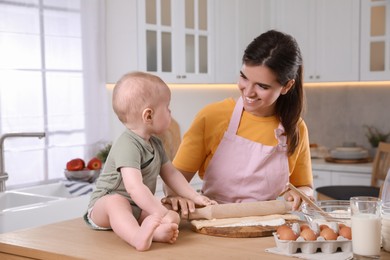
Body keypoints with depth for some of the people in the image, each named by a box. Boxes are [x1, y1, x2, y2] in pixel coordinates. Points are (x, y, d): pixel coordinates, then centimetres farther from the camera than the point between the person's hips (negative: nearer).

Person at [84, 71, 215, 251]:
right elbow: (135, 187, -35)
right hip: (105, 206, -8)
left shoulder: (155, 144, 9)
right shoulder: (127, 146, -24)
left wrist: (196, 198, 10)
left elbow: (171, 173, 18)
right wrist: (161, 213, -39)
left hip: (138, 210, 8)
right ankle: (139, 238, -68)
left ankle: (151, 231, -49)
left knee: (174, 216, -16)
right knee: (116, 202, -41)